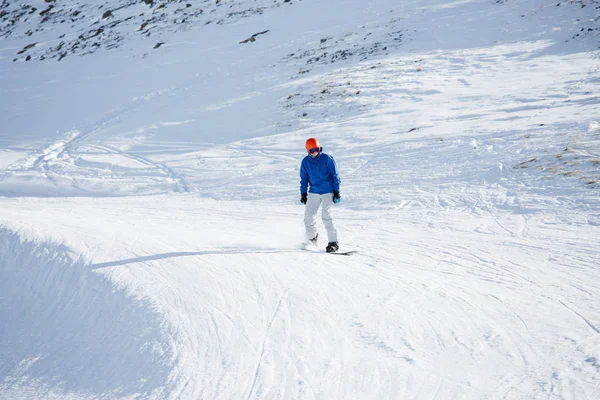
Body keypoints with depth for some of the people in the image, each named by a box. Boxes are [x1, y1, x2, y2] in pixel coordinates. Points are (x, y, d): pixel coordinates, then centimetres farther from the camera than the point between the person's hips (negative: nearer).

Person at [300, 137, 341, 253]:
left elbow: (335, 176, -2)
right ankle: (311, 238, 26)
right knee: (308, 216, 2)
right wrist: (303, 194, 10)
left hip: (328, 192, -4)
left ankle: (333, 242, -9)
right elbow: (304, 179, 12)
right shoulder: (305, 162, 3)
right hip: (313, 193, 4)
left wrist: (336, 191, -5)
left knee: (326, 216, -14)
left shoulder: (327, 159, -7)